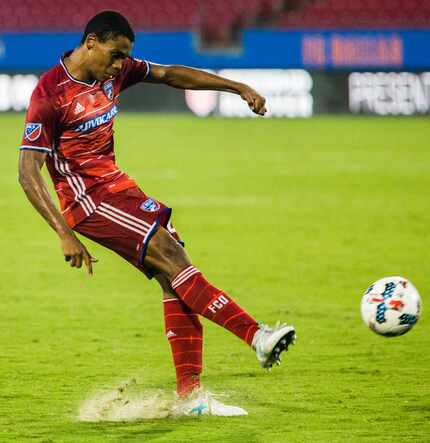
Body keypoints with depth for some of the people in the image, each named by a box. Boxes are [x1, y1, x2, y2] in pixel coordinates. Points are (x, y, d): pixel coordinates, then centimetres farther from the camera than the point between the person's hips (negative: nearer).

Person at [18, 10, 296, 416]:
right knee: (170, 256, -21)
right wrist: (66, 235, -26)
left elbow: (170, 75, 17)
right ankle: (257, 337, -24)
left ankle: (190, 395, -2)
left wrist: (240, 89, 13)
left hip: (116, 185, 8)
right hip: (85, 198, -8)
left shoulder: (115, 71, 3)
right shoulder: (49, 94, -18)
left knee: (174, 277, -3)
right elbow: (28, 173, -20)